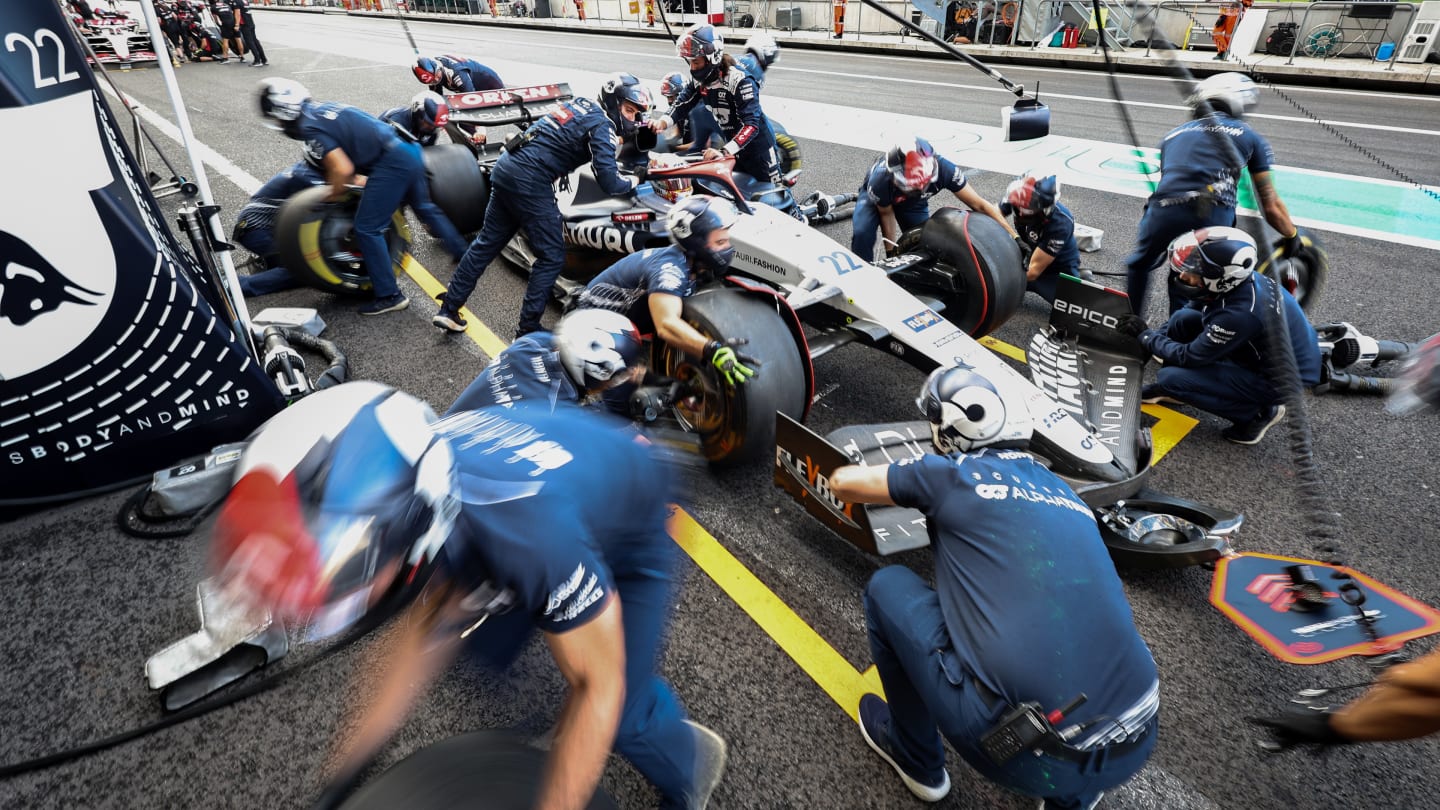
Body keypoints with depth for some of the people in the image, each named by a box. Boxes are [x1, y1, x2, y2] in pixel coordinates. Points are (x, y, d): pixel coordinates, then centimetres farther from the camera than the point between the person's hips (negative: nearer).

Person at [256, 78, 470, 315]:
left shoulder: (310, 128, -10)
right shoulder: (321, 108, 17)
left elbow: (343, 169, -19)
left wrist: (335, 194, 1)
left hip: (391, 163, -9)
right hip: (408, 151, 9)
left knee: (367, 228, -3)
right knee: (425, 208, 28)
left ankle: (389, 295, 2)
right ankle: (465, 255, 43)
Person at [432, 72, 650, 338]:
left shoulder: (581, 104, 18)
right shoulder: (602, 125, -7)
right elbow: (609, 182, -15)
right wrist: (631, 182, 7)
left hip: (505, 166, 9)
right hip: (531, 181, -9)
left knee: (488, 242, 16)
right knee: (552, 257, 0)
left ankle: (448, 309, 22)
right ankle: (527, 329, 2)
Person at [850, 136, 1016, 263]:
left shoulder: (943, 169, -37)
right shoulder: (881, 180, -43)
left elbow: (979, 204, -28)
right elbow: (887, 214, -21)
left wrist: (1014, 237, -29)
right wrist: (891, 253, -12)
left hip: (914, 202, 3)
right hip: (876, 197, -3)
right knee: (862, 234, -28)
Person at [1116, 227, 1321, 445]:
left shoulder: (1240, 314, -35)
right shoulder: (1235, 281, -13)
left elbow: (1188, 357, -23)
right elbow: (1196, 305, 8)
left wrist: (1145, 334, -12)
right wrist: (1155, 337, 3)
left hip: (1280, 378, -8)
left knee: (1171, 377, -17)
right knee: (1183, 319, -1)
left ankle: (1256, 413, 1)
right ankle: (1171, 389, 18)